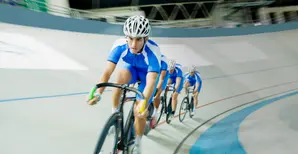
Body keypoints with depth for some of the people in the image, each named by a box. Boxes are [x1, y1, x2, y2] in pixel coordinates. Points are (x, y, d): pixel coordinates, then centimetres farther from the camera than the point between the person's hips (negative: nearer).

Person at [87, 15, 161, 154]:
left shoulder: (153, 51, -40)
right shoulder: (120, 46, -33)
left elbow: (151, 81, -48)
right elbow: (107, 72, -37)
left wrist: (143, 103, -65)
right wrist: (98, 93, -53)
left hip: (148, 74, -1)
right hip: (131, 69, 2)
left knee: (139, 112, -10)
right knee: (122, 75, -36)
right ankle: (114, 113, -17)